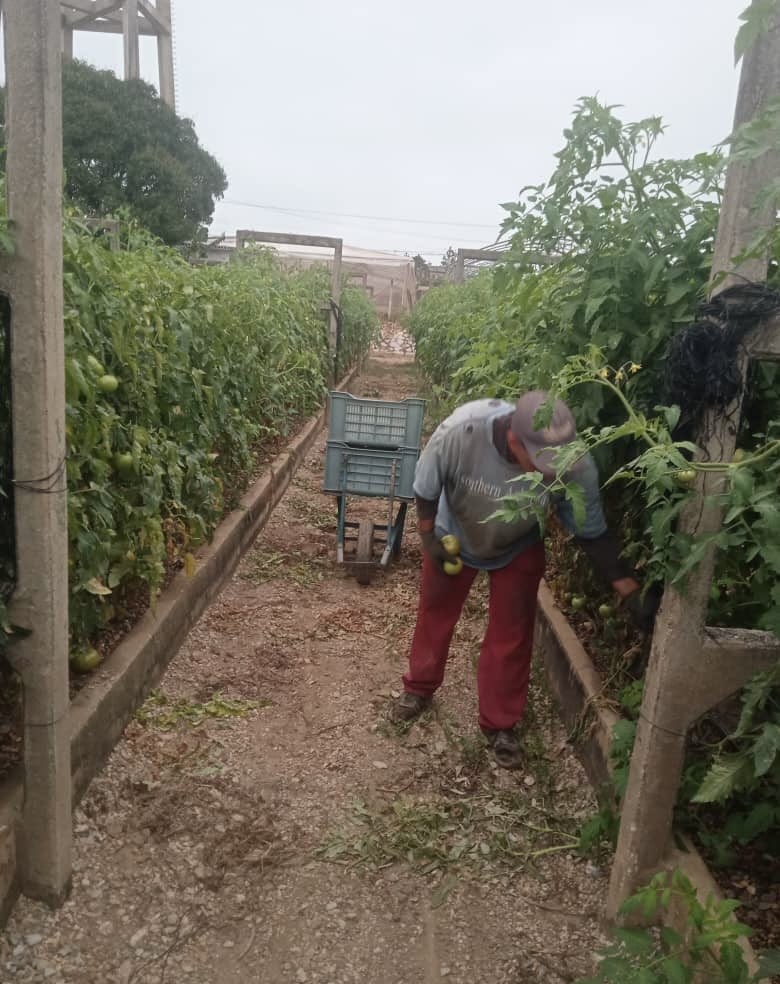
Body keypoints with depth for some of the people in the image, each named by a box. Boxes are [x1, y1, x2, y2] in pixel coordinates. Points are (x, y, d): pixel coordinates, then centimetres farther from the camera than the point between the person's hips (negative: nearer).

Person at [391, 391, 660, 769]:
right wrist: (428, 538, -12)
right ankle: (419, 688, 45)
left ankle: (500, 725, 29)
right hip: (453, 537, 0)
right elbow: (425, 488, -21)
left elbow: (592, 534, -20)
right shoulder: (460, 431, -42)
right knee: (434, 614, 18)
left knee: (511, 637, 6)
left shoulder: (576, 468, -37)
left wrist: (632, 592, -25)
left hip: (519, 550, 0)